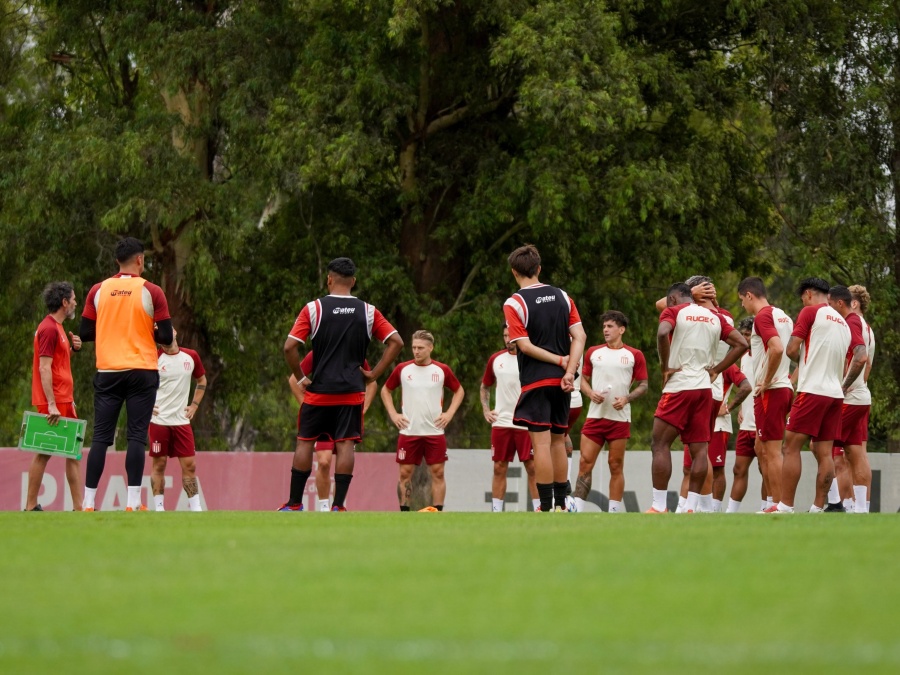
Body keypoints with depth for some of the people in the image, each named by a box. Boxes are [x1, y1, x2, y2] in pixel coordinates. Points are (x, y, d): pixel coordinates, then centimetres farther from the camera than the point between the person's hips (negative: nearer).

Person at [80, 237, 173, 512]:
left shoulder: (99, 291, 3)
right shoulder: (151, 292, -5)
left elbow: (85, 333, 5)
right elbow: (166, 337, -6)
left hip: (107, 372, 2)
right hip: (142, 373, -2)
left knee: (100, 437, 3)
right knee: (137, 436, -2)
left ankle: (88, 503, -1)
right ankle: (133, 502, -8)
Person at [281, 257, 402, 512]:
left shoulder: (314, 308, -4)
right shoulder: (368, 312, 3)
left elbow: (290, 347, -10)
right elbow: (396, 342, 1)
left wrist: (300, 378, 0)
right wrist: (374, 374, 2)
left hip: (318, 392, -1)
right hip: (352, 392, 1)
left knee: (305, 442, 8)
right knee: (345, 445, 1)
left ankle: (294, 503, 10)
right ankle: (338, 505, -4)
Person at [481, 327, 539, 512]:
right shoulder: (496, 359, 9)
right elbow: (485, 386, 22)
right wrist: (485, 409, 9)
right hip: (501, 422, 4)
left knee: (532, 467, -4)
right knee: (499, 468, 4)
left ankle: (538, 510, 0)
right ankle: (496, 511, 8)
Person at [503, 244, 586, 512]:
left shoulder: (514, 304, -7)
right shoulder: (562, 297, 7)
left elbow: (525, 346, -13)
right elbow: (579, 336, 0)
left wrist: (560, 360, -6)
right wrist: (569, 370, -7)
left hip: (535, 381, -5)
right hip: (561, 381, 5)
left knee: (541, 443, -6)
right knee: (558, 441, 14)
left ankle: (546, 508, -8)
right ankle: (561, 504, 17)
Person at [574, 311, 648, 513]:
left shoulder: (634, 355, 3)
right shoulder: (593, 352, 11)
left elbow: (643, 385, 5)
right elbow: (584, 379, 17)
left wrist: (627, 399, -12)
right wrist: (590, 393, -5)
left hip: (620, 418, -2)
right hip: (595, 416, 2)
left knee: (616, 465, 2)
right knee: (585, 462, -5)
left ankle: (615, 510, 7)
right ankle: (577, 508, -6)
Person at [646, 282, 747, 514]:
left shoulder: (674, 312, -1)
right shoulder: (714, 317, 15)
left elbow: (662, 333, -22)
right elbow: (741, 344, 12)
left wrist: (665, 366, -12)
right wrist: (716, 370, 10)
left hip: (679, 387, -5)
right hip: (705, 390, 5)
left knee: (660, 445, -1)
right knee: (699, 449, 4)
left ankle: (659, 507, -8)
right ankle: (691, 508, 0)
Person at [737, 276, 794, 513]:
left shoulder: (763, 316, -12)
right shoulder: (783, 316, 16)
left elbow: (776, 348, -26)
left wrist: (766, 382, -17)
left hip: (770, 390, -10)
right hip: (785, 388, 10)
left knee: (771, 451, -7)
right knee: (762, 449, 16)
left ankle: (779, 505, -7)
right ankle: (772, 502, 16)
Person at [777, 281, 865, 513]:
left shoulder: (811, 311, -3)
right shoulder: (844, 323, 16)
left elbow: (792, 349, -8)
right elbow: (861, 358, 8)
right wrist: (845, 385, 16)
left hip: (812, 390, -7)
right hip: (835, 394, 7)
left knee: (792, 448, -5)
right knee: (824, 452, 7)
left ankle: (785, 506, -10)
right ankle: (818, 508, 3)